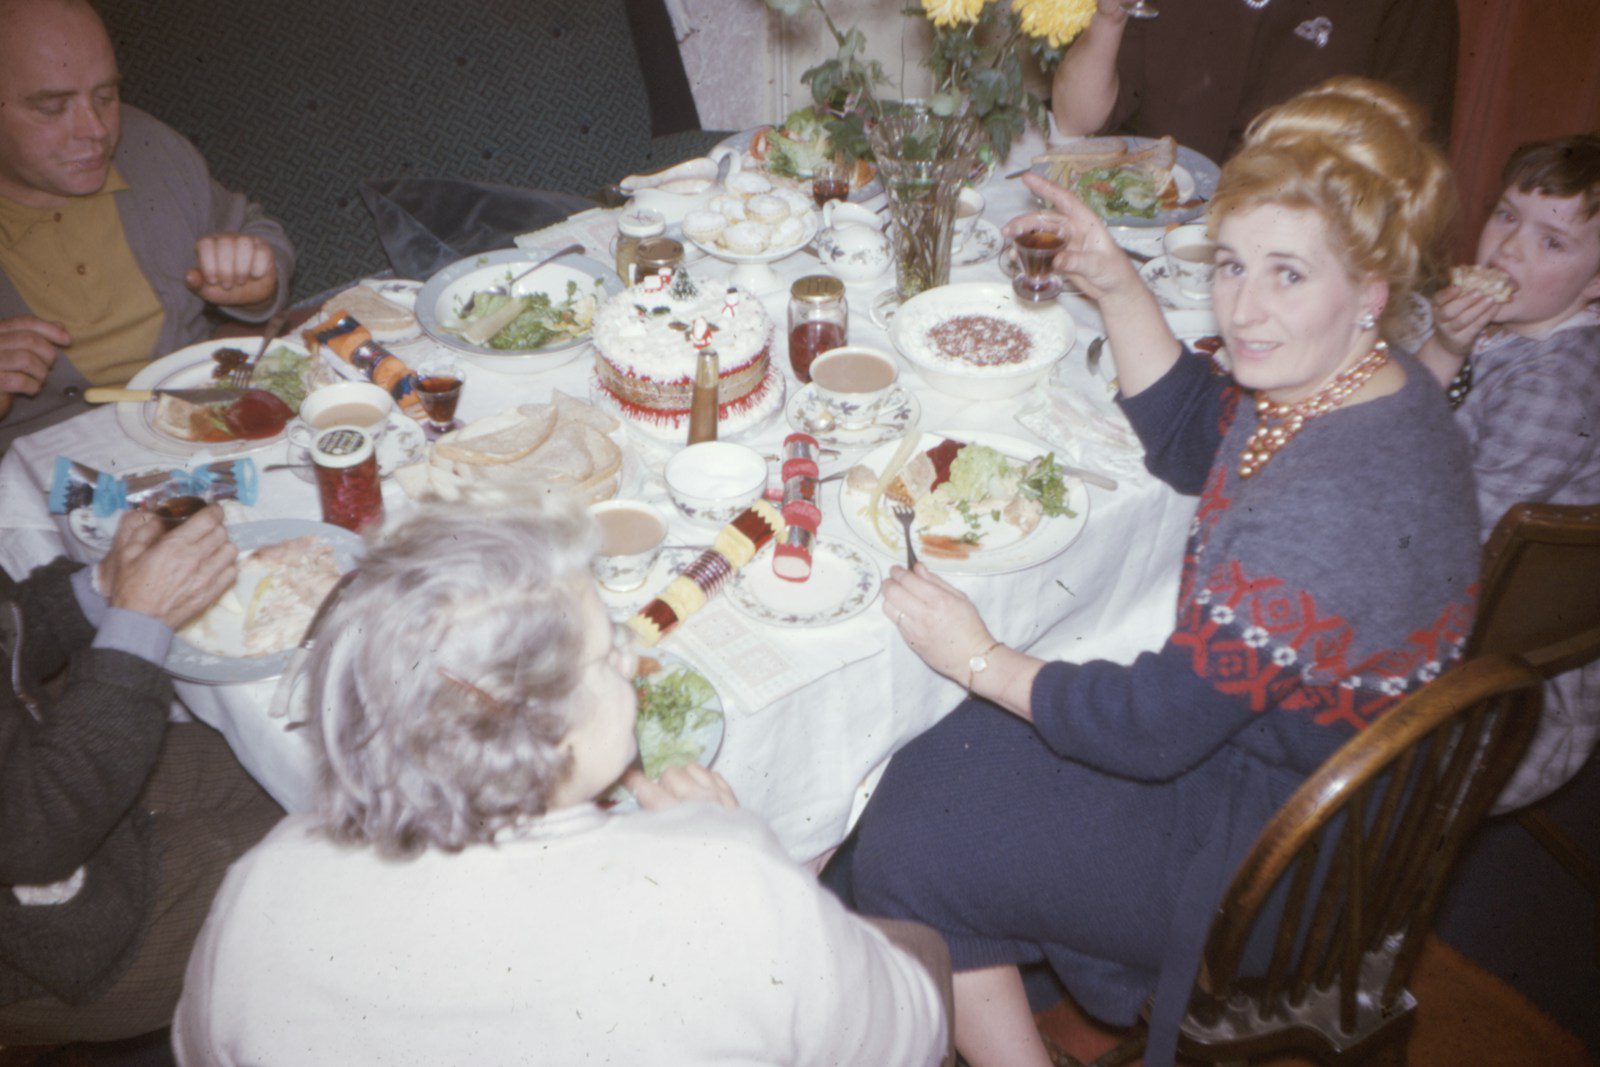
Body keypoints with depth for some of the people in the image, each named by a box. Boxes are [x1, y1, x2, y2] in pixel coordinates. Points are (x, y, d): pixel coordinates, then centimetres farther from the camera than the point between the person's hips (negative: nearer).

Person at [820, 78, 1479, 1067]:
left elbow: (1155, 727, -29)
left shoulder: (1326, 510, -37)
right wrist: (1118, 284, 0)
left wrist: (983, 660, -16)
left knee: (909, 855, -2)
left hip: (1263, 859, -9)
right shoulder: (1362, 385, -7)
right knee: (931, 763, 14)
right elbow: (1190, 441, 12)